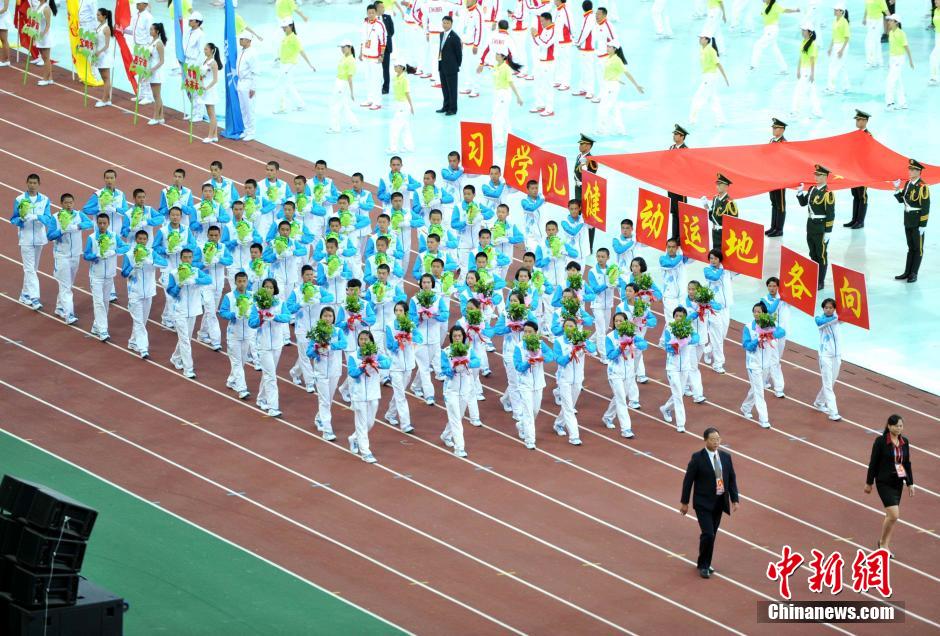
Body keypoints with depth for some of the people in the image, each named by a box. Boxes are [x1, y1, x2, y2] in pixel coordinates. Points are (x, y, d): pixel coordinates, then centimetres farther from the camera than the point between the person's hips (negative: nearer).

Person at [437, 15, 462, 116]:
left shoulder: (454, 37, -15)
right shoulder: (442, 35, 9)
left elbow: (459, 53, -10)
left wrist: (457, 65, -4)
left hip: (451, 67, -8)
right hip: (442, 66, 8)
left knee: (452, 88, 1)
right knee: (444, 88, 16)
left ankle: (453, 109, 8)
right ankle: (446, 106, 27)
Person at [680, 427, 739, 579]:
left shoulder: (726, 457, 3)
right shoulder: (698, 458, -11)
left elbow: (732, 479, 8)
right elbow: (688, 480, -7)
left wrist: (734, 499, 2)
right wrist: (684, 502, -5)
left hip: (719, 502, 5)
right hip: (703, 503, -5)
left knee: (712, 534, 12)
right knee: (708, 534, -12)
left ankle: (705, 563, 28)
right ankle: (703, 565, 4)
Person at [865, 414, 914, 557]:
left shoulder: (905, 442, 3)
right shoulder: (880, 441, -12)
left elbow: (907, 463, 10)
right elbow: (873, 462, -7)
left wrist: (910, 483, 9)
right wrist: (869, 483, -4)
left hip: (898, 483, 5)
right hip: (884, 482, -5)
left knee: (891, 515, 10)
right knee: (894, 514, -13)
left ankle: (885, 545, 22)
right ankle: (883, 542, 7)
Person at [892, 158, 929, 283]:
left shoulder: (922, 187, -18)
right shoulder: (908, 184, 6)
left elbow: (926, 207, -17)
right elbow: (901, 199, 14)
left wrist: (923, 225, -17)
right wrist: (897, 189, -4)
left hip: (917, 223, -7)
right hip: (908, 221, 7)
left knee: (918, 248, 4)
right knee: (911, 247, 14)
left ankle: (914, 274, 9)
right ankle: (907, 272, 19)